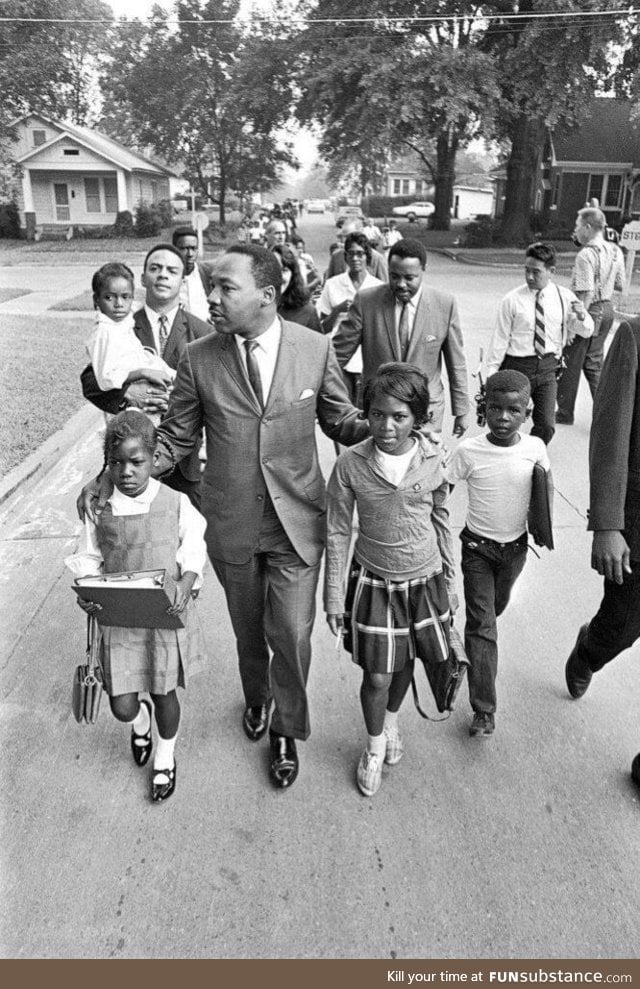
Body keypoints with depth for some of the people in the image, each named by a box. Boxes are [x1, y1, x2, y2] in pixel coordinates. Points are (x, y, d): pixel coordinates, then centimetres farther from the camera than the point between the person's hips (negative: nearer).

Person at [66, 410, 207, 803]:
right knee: (122, 706, 5)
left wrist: (185, 585, -24)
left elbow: (193, 556, -5)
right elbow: (88, 560, 2)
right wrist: (85, 593, -16)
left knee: (164, 694, 14)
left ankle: (165, 758, 43)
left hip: (168, 617, -1)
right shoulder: (98, 509, -6)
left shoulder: (176, 505, -10)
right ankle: (140, 720, 44)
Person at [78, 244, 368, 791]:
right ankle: (257, 698, 52)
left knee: (292, 633, 3)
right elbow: (174, 440, 1)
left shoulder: (316, 348, -9)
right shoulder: (198, 359, -8)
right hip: (231, 523, 1)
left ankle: (286, 729, 32)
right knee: (248, 631, 20)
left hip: (297, 520, -1)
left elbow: (341, 421, 3)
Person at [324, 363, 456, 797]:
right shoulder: (350, 464, -16)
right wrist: (334, 598, -3)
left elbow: (442, 520, 3)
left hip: (423, 581, 2)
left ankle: (392, 722, 50)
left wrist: (449, 580, 10)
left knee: (405, 663, 19)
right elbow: (338, 533, -7)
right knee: (376, 676, 5)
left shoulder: (434, 459, -12)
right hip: (373, 582, -2)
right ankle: (374, 746, 34)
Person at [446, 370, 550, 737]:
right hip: (478, 547, -3)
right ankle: (484, 710, 1)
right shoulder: (469, 450, -19)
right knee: (482, 626, -4)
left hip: (516, 546, 3)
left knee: (496, 608, 25)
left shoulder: (535, 448, -12)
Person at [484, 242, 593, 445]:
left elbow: (587, 331, 7)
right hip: (517, 367, -2)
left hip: (548, 367, 2)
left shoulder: (564, 297, 0)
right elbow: (500, 340, -5)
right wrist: (490, 376, -5)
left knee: (546, 426, 1)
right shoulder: (512, 300, -8)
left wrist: (581, 316, -16)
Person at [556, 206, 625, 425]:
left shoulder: (585, 255, -21)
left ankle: (565, 412, 19)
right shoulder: (615, 251, 4)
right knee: (594, 362, 18)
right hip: (607, 308, 8)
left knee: (571, 363, 7)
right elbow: (620, 285, 11)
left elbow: (586, 294, -24)